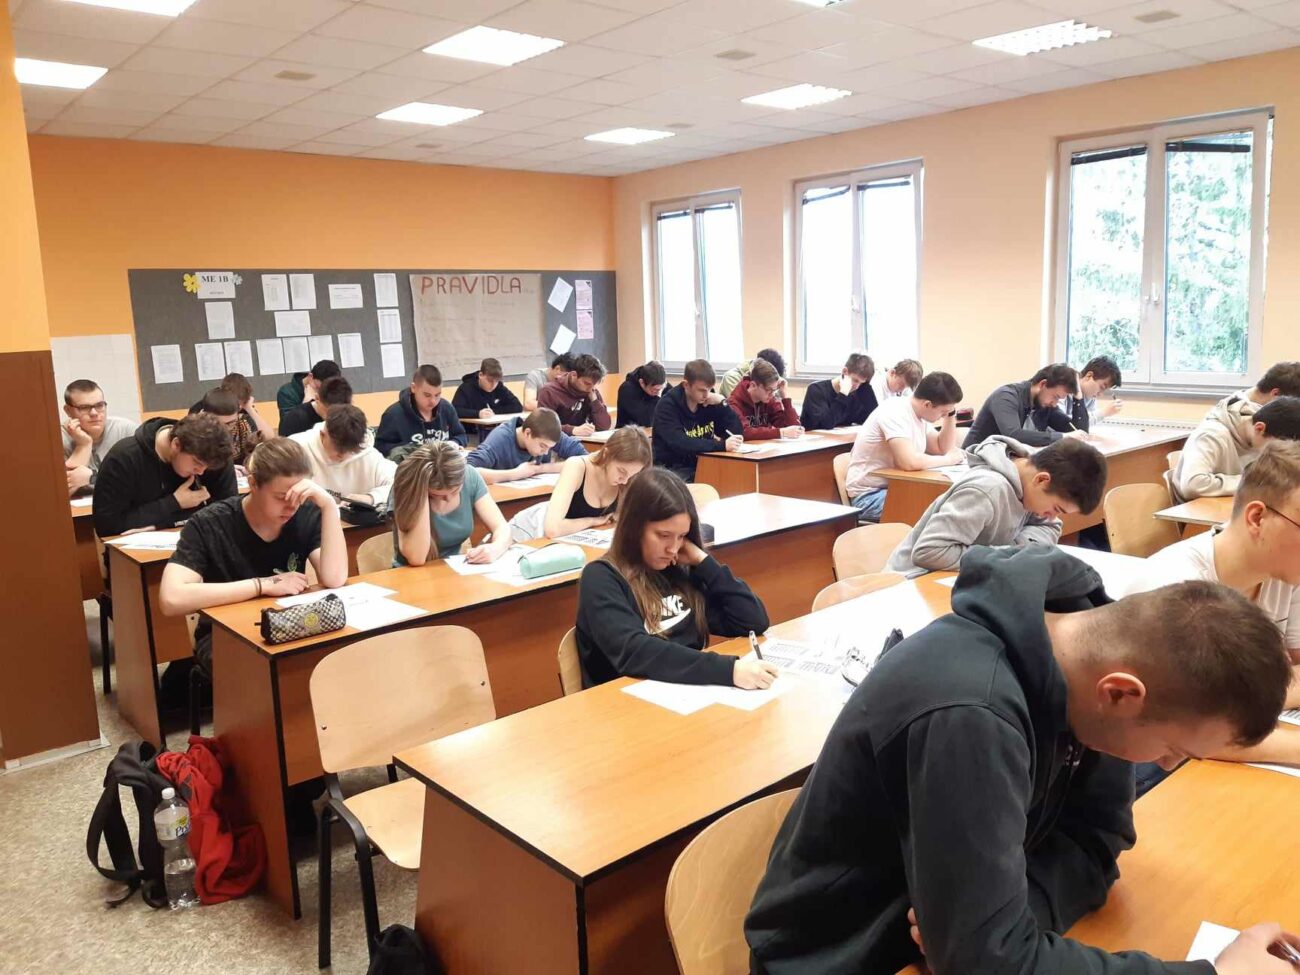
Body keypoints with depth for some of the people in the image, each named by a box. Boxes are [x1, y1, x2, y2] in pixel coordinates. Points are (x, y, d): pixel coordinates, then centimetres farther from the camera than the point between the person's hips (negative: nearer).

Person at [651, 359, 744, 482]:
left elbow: (737, 434, 2)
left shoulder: (711, 402, 2)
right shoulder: (667, 405, -13)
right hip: (672, 468, -5)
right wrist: (722, 445, -32)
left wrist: (722, 404, -10)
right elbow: (679, 444, -27)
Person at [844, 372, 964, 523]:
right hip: (869, 495, -9)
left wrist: (951, 414, 0)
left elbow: (943, 448, 11)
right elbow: (909, 462, -34)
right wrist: (948, 459, -19)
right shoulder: (895, 413, -23)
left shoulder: (919, 412, 5)